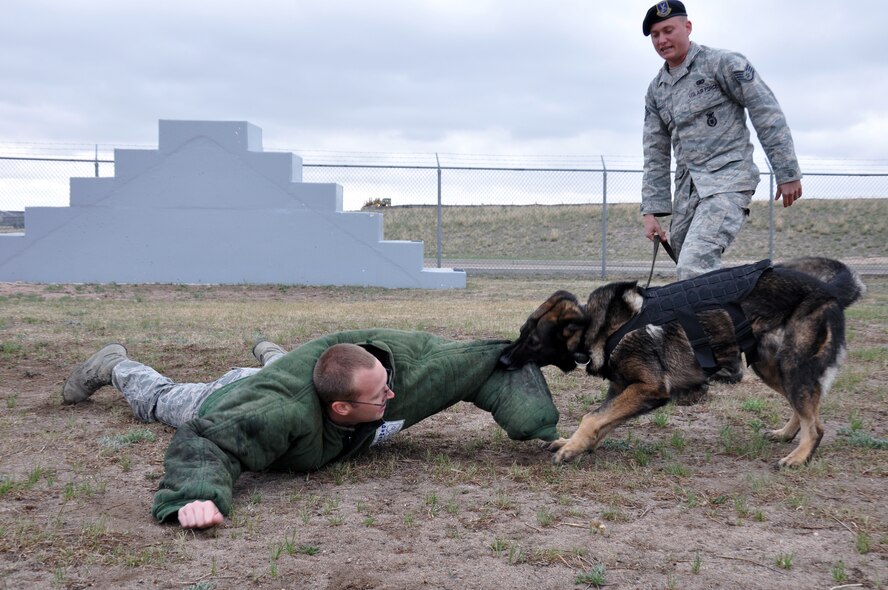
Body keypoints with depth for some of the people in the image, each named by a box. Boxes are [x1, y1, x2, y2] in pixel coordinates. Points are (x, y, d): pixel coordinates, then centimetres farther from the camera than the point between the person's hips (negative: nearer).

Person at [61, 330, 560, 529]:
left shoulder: (397, 357, -44)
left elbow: (480, 363, -36)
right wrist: (199, 493, -76)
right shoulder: (280, 412, -56)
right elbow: (205, 440, -56)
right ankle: (115, 367, 60)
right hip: (229, 404, -3)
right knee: (162, 398, 31)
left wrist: (537, 422, -44)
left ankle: (272, 355, 76)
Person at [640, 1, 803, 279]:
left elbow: (767, 114, -6)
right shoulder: (656, 90, 14)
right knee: (689, 269, 7)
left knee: (695, 267, -24)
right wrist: (652, 211, 7)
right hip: (686, 187, 7)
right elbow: (656, 155, 15)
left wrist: (788, 174, -9)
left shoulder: (722, 63, -4)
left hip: (727, 180, -7)